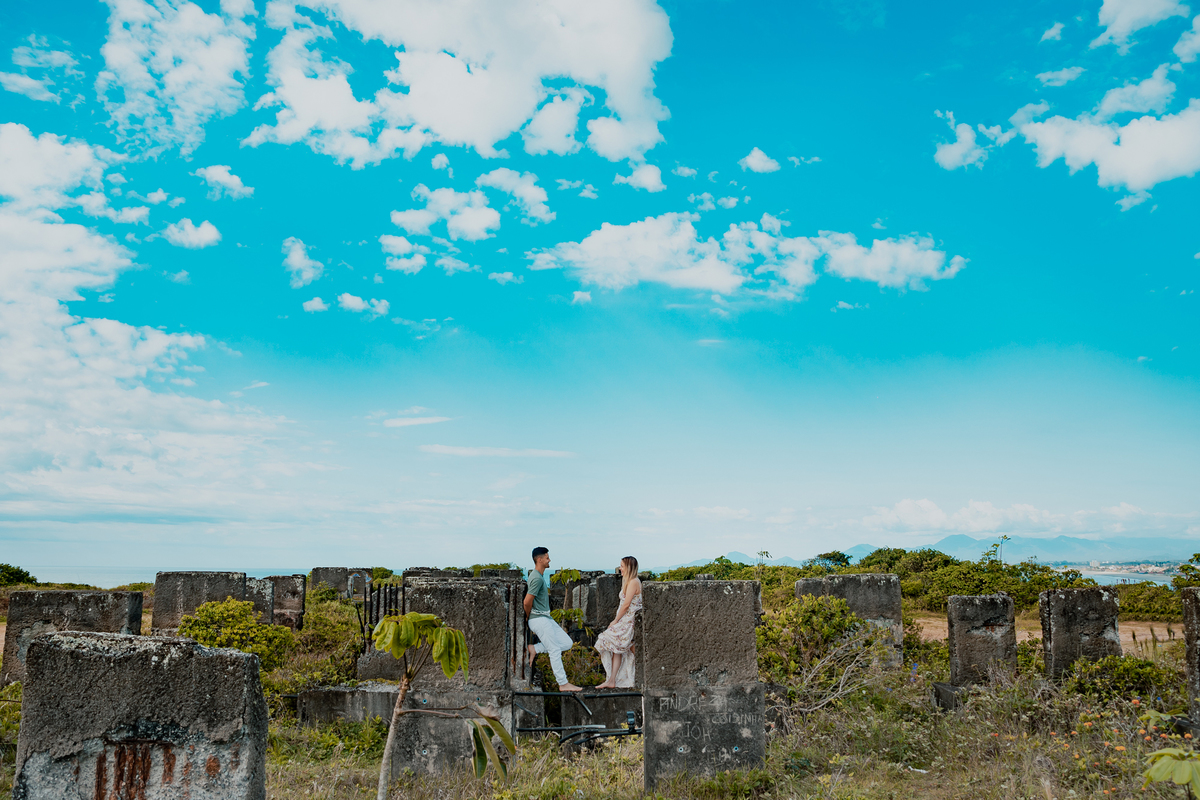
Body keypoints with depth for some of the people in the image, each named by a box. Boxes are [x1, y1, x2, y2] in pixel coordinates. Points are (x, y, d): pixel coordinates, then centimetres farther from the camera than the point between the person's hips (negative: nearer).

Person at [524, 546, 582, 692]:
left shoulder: (540, 575, 14)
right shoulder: (537, 578, -19)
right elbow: (527, 601, -22)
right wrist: (529, 617, -6)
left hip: (546, 618, 10)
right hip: (539, 619, -10)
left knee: (567, 643, 7)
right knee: (555, 650, -7)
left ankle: (535, 649, 8)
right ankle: (563, 684, -2)